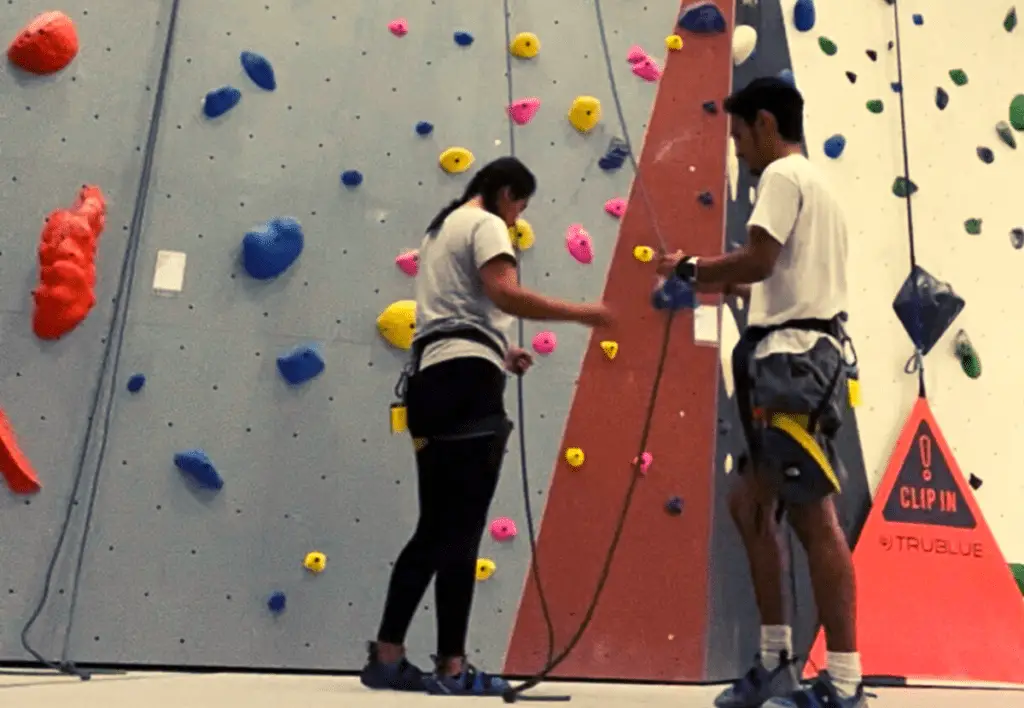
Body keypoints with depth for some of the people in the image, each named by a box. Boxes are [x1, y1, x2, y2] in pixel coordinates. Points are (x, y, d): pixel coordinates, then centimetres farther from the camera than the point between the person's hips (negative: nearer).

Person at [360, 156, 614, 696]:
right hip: (466, 380, -9)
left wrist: (498, 352, 24)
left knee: (435, 529, 10)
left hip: (430, 378, 9)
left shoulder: (439, 228, 30)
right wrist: (580, 313, -13)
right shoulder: (486, 224, 1)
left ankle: (386, 657, 13)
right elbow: (505, 293, -18)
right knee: (461, 529, -9)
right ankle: (452, 668, -5)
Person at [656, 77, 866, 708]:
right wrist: (736, 287, 20)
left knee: (813, 515, -9)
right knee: (752, 502, 12)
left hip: (792, 358, -11)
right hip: (806, 357, 11)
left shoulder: (784, 175, -4)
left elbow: (760, 257, -18)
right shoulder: (818, 183, 26)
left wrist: (693, 269, -3)